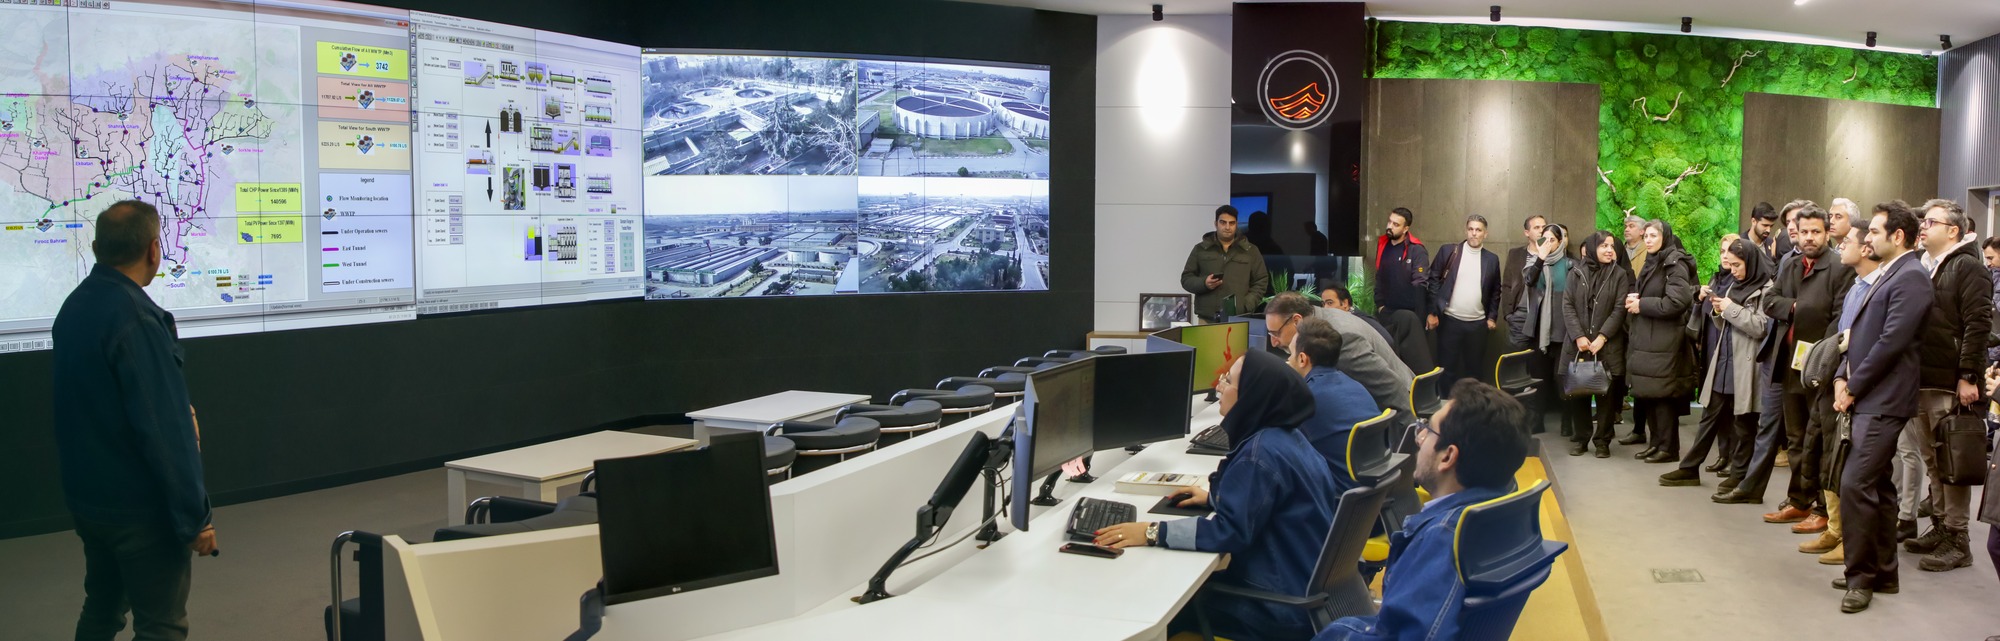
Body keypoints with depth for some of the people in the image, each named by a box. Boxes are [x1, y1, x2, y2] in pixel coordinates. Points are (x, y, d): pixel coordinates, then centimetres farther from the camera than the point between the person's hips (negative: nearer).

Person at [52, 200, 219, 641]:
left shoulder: (74, 307, 6)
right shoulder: (134, 318, -22)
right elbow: (165, 429, -24)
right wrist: (195, 517, -19)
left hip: (86, 497, 9)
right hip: (139, 507, -9)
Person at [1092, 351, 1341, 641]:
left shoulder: (1261, 452, -25)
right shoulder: (1283, 435, 6)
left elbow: (1230, 530, -28)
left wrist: (1152, 533, -26)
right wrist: (1213, 497, 19)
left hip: (1281, 607, -9)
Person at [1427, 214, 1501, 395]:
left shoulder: (1492, 259, 7)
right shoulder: (1448, 251, 0)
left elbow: (1495, 291, 13)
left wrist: (1492, 317, 5)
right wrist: (1432, 312, -6)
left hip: (1478, 324, 2)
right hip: (1449, 320, -2)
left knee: (1474, 368, 8)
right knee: (1448, 367, 2)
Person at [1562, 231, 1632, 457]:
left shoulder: (1620, 275, 3)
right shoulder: (1576, 274, 6)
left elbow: (1620, 310, -4)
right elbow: (1568, 306, 1)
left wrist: (1601, 338, -13)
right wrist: (1578, 336, -11)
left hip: (1608, 345, -1)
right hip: (1578, 344, 1)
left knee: (1607, 395, 0)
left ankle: (1603, 441, 8)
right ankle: (1579, 438, 14)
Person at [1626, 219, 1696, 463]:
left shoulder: (1676, 265, -10)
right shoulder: (1651, 263, 17)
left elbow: (1677, 302, -21)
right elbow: (1638, 292, 25)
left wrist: (1642, 305, -14)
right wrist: (1632, 299, 1)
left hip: (1665, 341, -8)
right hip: (1646, 338, 8)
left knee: (1662, 394, -5)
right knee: (1648, 393, 9)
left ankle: (1669, 448, 1)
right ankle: (1656, 443, 18)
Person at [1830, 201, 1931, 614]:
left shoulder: (1910, 278, -13)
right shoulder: (1882, 276, 17)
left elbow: (1891, 343, -19)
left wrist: (1853, 387, -13)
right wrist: (1842, 377, 5)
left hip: (1883, 400, -10)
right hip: (1867, 397, 10)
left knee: (1856, 484, -13)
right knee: (1875, 486, 14)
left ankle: (1861, 577, -6)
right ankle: (1882, 573, 22)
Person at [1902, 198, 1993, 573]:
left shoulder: (1967, 267, -7)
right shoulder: (1920, 267, 16)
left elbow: (1978, 325, -14)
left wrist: (1969, 377, -19)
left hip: (1950, 383, -7)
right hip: (1920, 382, 7)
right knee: (1932, 461, 14)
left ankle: (1957, 541, 3)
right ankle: (1939, 528, 24)